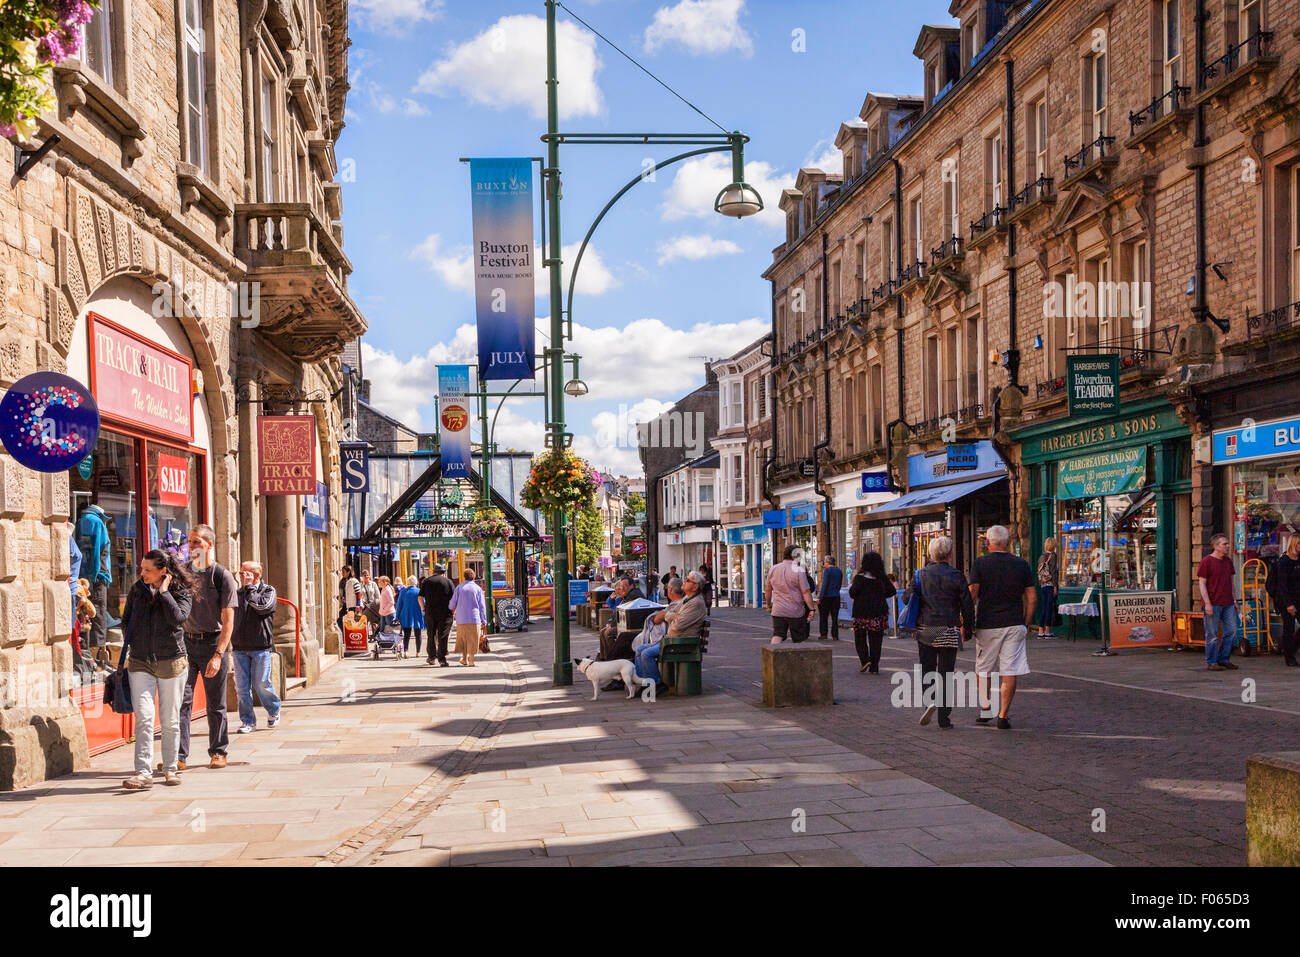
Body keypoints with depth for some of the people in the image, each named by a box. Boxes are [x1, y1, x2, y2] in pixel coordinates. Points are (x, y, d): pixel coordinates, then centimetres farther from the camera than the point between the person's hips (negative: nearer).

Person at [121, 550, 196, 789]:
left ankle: (170, 768, 19)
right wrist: (130, 644, 11)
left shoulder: (182, 593, -2)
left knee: (170, 720, 5)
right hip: (140, 662, 2)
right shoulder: (137, 589, 8)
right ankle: (143, 773, -13)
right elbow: (126, 620, 22)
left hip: (171, 662, -2)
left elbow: (177, 617, -21)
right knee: (144, 718, -10)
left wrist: (163, 591, -14)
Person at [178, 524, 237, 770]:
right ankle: (179, 755, -3)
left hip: (213, 642, -3)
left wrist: (218, 654, -17)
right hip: (186, 641, 3)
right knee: (181, 699, -5)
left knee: (216, 704, 6)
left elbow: (228, 620, -8)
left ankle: (218, 752, 19)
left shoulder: (222, 576, -4)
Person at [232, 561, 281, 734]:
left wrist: (249, 587, -10)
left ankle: (274, 711, 22)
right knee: (242, 686, 1)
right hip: (239, 647, 4)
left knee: (261, 683, -3)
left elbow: (262, 606, -18)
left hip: (261, 647, -4)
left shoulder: (268, 591, 1)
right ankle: (248, 721, 10)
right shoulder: (237, 593, 13)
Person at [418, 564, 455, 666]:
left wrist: (423, 609, 9)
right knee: (443, 635, 0)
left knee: (431, 634, 14)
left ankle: (432, 657, 19)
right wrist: (452, 609, 7)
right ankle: (442, 658, -3)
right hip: (445, 613, -2)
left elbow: (420, 597, 1)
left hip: (430, 612, 2)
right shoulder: (448, 582, 3)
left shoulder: (426, 581, 7)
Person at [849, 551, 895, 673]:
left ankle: (865, 660, -9)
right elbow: (892, 591, 7)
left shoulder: (860, 577, -9)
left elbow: (853, 593, -16)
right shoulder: (882, 577, 3)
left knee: (860, 638, 10)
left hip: (862, 612, -3)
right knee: (875, 640, 8)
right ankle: (874, 667, 7)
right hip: (879, 612, 3)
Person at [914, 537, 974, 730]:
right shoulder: (956, 576, -7)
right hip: (948, 632, -2)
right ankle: (944, 718, 7)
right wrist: (968, 628, 9)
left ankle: (928, 701, -12)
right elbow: (967, 605, -4)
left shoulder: (921, 574, 2)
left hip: (924, 629, 2)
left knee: (926, 670, 13)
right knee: (945, 674, 5)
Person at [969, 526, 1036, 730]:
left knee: (983, 670, 15)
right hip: (1014, 625, 1)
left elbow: (972, 594, -8)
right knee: (1010, 672, 1)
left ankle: (987, 709, 20)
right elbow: (1032, 597, 4)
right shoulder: (1021, 565, 4)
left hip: (987, 625, -1)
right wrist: (1026, 623, 13)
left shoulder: (980, 563, -3)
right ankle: (1003, 716, -1)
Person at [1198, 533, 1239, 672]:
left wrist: (1234, 600, 17)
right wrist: (1207, 603, -15)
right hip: (1213, 604, -7)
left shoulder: (1228, 561, 14)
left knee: (1231, 630, 6)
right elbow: (1202, 583, -9)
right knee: (1212, 634, -2)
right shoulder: (1206, 562, -7)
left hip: (1227, 603, 7)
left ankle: (1224, 659, 18)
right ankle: (1211, 663, 5)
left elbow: (1230, 582, 21)